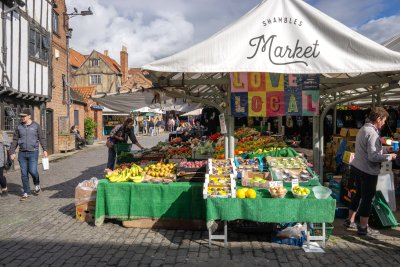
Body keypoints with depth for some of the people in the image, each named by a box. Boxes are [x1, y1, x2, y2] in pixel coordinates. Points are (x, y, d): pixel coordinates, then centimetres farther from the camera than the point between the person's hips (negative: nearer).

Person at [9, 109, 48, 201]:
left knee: (32, 171, -11)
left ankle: (37, 185, 20)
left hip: (33, 152, -3)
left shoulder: (36, 126, 0)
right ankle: (26, 192, 14)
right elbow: (15, 140, 10)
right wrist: (12, 152, 5)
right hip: (22, 153, 3)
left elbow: (42, 138, 1)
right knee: (24, 174, 4)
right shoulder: (19, 127, 7)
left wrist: (45, 150, -7)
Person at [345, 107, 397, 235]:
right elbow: (373, 156, -25)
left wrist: (384, 149, 13)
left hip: (357, 167, 10)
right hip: (368, 171, -10)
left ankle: (350, 220, 32)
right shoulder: (372, 133, -21)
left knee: (358, 194, 21)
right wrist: (389, 156, -12)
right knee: (367, 198, 4)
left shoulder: (363, 129, 9)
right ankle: (363, 227, 16)